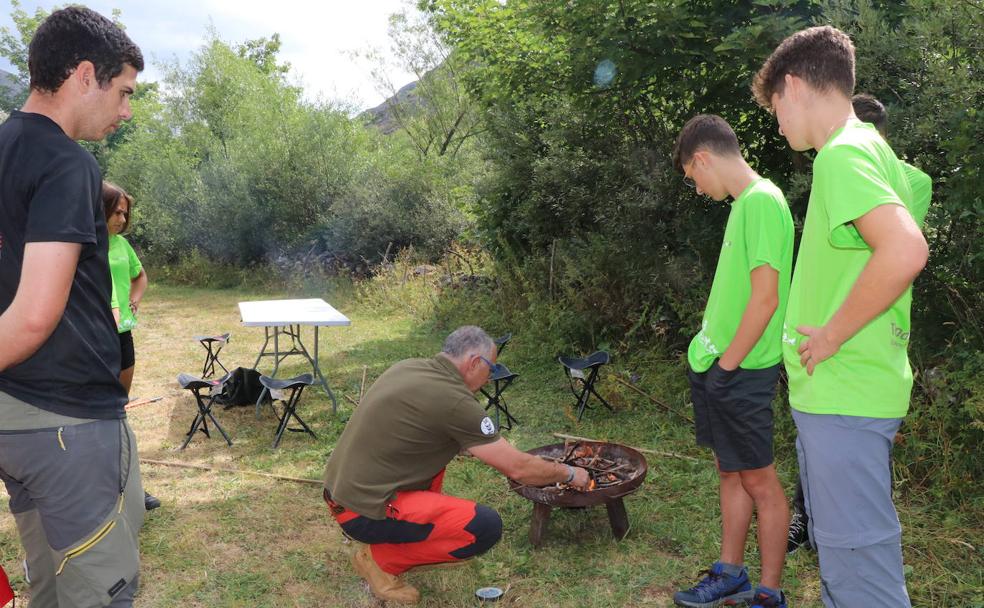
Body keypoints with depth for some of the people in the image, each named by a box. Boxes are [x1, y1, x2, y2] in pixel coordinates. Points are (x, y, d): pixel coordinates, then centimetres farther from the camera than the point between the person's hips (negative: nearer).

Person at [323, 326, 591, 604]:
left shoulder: (410, 366, 6)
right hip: (364, 510, -9)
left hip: (346, 488, 9)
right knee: (486, 526, -13)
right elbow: (518, 469, -12)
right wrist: (569, 474, 6)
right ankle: (379, 558, 0)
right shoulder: (454, 400, -18)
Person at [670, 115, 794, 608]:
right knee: (730, 471, 17)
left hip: (741, 371, -9)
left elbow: (766, 297, -22)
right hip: (719, 364, 9)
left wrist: (727, 364, -15)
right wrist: (711, 357, 14)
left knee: (758, 479, 3)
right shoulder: (744, 202, 12)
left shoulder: (762, 201, -17)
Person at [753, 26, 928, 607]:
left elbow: (905, 251, -31)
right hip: (839, 393, 10)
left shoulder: (843, 152, -16)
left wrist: (833, 334, -19)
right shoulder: (871, 149, 14)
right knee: (841, 556, 21)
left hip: (843, 398, -10)